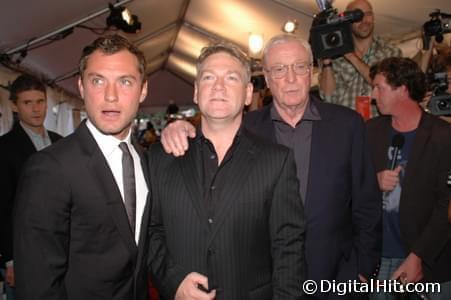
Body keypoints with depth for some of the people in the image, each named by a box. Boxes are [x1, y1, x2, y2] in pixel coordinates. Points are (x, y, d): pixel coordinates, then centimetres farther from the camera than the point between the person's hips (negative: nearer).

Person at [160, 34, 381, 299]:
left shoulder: (347, 123, -5)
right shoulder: (247, 127, -4)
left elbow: (367, 204, -1)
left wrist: (364, 269, -2)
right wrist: (178, 132, -23)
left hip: (335, 278, 0)